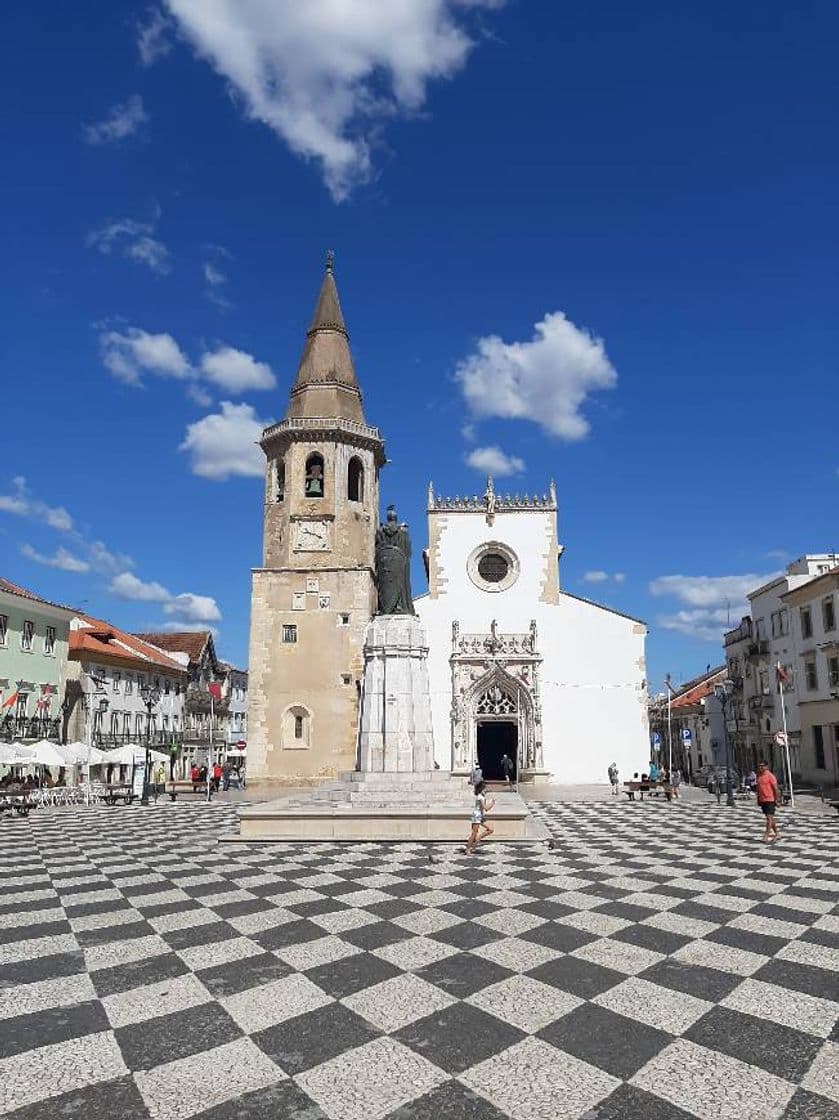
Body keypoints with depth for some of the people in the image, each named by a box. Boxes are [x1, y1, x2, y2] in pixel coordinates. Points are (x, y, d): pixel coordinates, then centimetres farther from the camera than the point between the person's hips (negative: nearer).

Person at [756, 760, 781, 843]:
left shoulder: (770, 775, -12)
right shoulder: (759, 776, 10)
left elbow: (776, 788, -14)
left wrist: (777, 800, -16)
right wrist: (758, 799, 18)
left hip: (770, 800, -8)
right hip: (762, 800, 8)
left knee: (769, 817, -10)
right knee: (769, 818, 15)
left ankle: (766, 836, -11)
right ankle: (777, 834, 26)